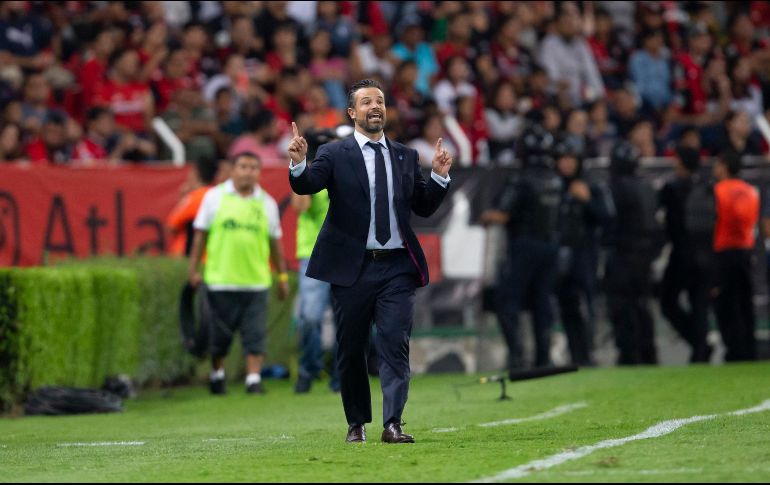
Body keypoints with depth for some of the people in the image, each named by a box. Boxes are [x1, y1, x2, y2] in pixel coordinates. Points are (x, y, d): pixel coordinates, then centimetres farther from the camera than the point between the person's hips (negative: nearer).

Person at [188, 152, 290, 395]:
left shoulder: (266, 203, 9)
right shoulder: (215, 197, 4)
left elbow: (275, 242, 14)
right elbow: (200, 235, 6)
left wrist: (282, 275, 14)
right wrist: (194, 268, 2)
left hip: (256, 281, 1)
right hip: (220, 280, -1)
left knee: (255, 334, -5)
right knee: (220, 334, 6)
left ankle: (254, 378, -4)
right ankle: (217, 374, 23)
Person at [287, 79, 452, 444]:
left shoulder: (405, 157, 12)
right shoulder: (334, 154, 2)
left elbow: (424, 207, 14)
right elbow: (307, 185, -14)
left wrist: (439, 176, -3)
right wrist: (298, 165, -35)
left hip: (397, 267, 1)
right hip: (352, 267, -1)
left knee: (395, 344, -10)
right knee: (350, 349, 6)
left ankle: (392, 424, -13)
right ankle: (357, 423, 19)